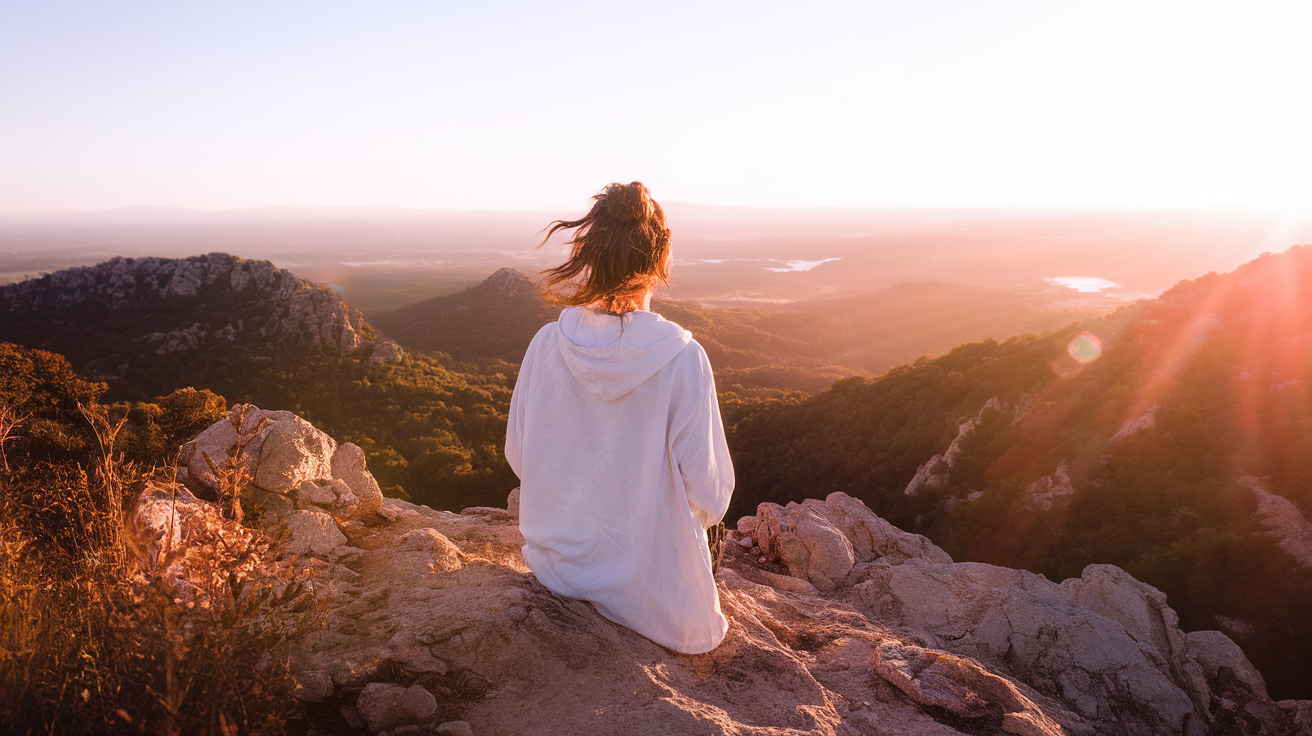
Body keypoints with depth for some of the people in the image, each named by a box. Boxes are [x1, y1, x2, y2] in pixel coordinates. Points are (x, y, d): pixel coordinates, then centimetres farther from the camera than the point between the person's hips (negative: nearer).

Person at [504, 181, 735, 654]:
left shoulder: (547, 344, -12)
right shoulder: (681, 358, -24)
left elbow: (519, 458, 0)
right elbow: (710, 495, -17)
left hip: (555, 566, 4)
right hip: (652, 596, -3)